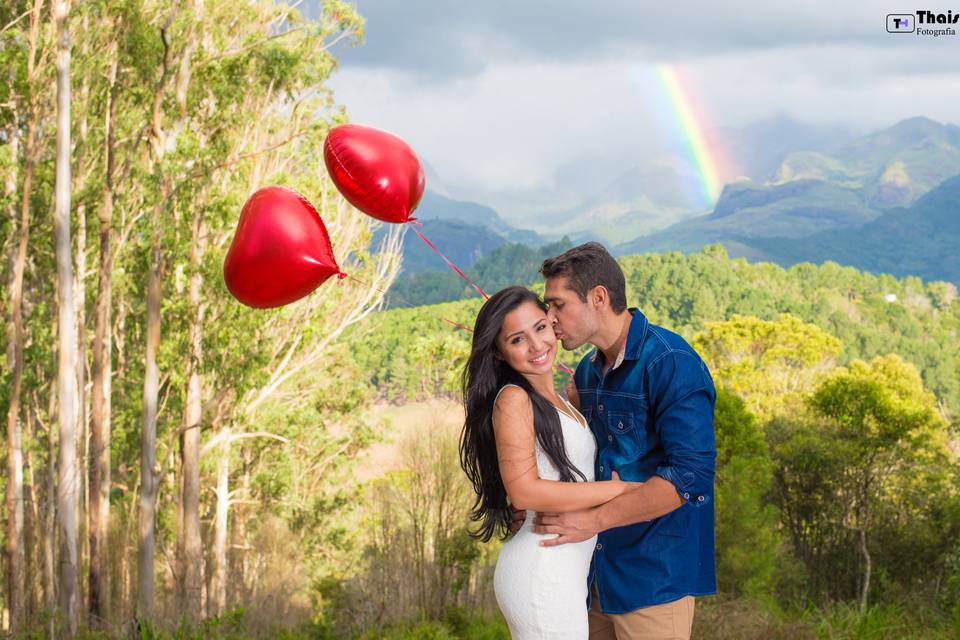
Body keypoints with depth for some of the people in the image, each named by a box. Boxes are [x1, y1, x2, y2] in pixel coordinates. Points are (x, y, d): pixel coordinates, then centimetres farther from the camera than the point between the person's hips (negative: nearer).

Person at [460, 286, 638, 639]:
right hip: (541, 572, -9)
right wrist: (621, 488, -16)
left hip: (567, 569, 9)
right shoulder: (513, 398, -11)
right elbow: (524, 490, -19)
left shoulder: (555, 401, 14)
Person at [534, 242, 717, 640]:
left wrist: (594, 520, -22)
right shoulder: (587, 371, 13)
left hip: (653, 575, -8)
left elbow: (690, 475, -22)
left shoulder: (671, 363, -14)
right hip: (597, 573, 8)